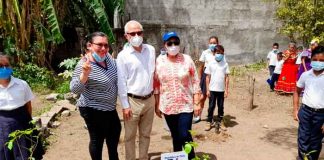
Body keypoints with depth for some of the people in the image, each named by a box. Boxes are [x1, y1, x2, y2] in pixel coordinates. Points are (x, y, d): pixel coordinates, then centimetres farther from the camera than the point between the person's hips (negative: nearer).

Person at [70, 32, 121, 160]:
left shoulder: (107, 57, -4)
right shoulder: (84, 65, -24)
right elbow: (75, 89, -30)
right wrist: (85, 73, -43)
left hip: (109, 107, 9)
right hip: (94, 110, -9)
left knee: (115, 133, 25)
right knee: (97, 139, 9)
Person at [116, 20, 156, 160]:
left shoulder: (151, 50, 3)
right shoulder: (123, 55, -9)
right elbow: (121, 82, -9)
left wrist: (155, 95, 11)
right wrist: (125, 105, -10)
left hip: (149, 99, 4)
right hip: (133, 101, -4)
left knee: (145, 134, 17)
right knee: (130, 136, 9)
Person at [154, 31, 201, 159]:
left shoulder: (187, 60, -4)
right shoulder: (159, 61, -1)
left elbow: (195, 82, -2)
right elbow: (156, 85, 4)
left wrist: (196, 103, -5)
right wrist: (157, 105, 4)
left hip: (186, 105, -2)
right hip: (168, 106, 2)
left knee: (184, 136, -6)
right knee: (175, 136, 14)